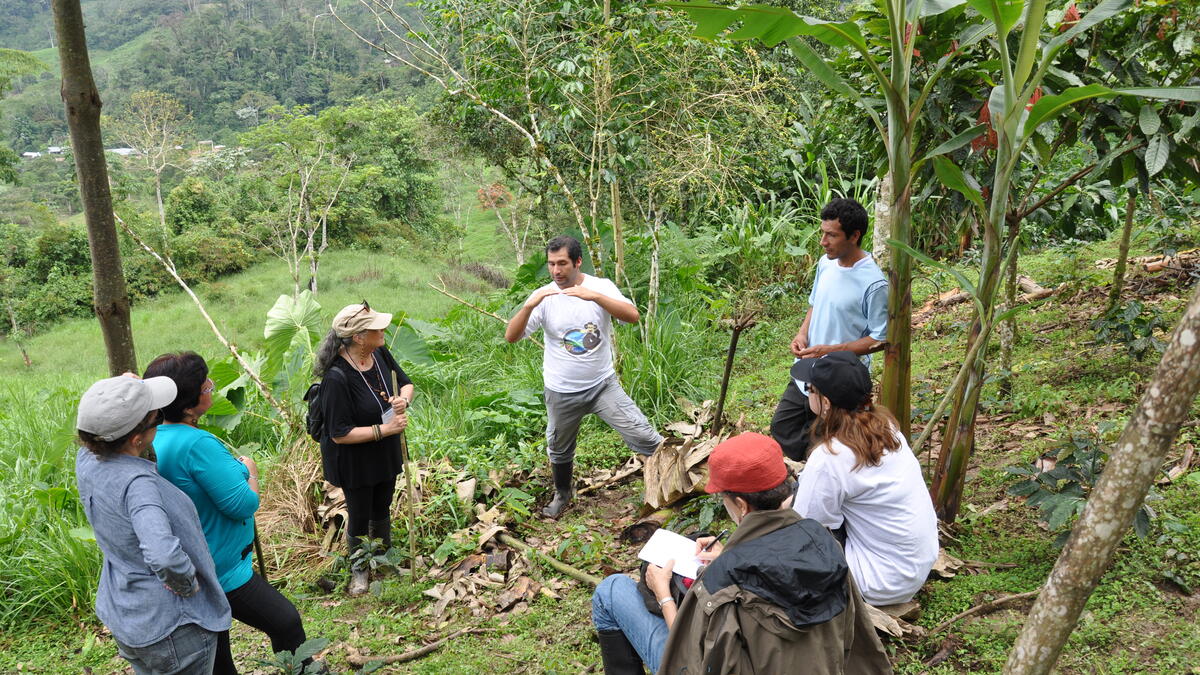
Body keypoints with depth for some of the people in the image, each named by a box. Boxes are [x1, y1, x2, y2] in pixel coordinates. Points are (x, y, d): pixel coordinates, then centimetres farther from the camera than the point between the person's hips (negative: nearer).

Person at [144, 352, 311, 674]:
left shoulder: (155, 439, 1)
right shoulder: (197, 443, -28)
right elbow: (243, 504, -24)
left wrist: (236, 468, 8)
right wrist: (250, 471, -6)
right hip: (223, 573, -10)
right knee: (287, 622, 8)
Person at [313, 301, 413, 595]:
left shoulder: (379, 353, -12)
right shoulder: (337, 378, -33)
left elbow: (406, 383, 5)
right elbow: (340, 434, -28)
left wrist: (404, 399, -17)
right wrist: (384, 430, -30)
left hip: (386, 454, 6)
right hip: (354, 462, -6)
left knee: (382, 509, 26)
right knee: (360, 515, 16)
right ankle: (359, 568, 42)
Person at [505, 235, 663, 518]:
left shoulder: (601, 287, -10)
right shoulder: (543, 297, -10)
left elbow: (633, 316, -25)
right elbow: (511, 336, -17)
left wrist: (595, 297, -37)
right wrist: (528, 306, -34)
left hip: (603, 384, -1)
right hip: (561, 393, 1)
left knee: (641, 434, -9)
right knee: (559, 451, 20)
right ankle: (562, 494, 46)